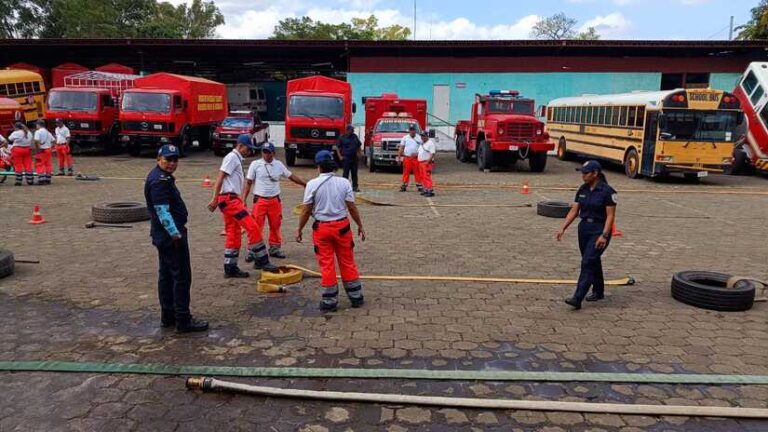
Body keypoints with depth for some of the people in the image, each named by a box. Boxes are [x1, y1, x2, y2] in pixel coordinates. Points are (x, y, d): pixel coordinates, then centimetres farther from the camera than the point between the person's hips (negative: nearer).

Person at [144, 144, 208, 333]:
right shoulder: (160, 180, -18)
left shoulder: (162, 177, 15)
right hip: (171, 235, -11)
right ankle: (183, 321, 0)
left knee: (166, 275, 15)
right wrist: (176, 234, -23)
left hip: (164, 236, 11)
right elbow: (163, 211, -24)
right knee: (182, 277, -6)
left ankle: (168, 317, 26)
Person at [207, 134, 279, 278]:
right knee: (252, 227, -13)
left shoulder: (237, 159, 23)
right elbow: (220, 178, -15)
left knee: (234, 235, 10)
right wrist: (215, 199, -21)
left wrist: (241, 203, 18)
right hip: (229, 199, -10)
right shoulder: (232, 157, -6)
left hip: (232, 200, 10)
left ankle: (230, 268, 14)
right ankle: (261, 261, -9)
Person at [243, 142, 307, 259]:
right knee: (257, 226, -4)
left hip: (275, 200, 3)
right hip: (260, 200, -3)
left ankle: (275, 248, 23)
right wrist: (244, 199, -6)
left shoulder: (279, 164, 6)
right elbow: (248, 183, -1)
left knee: (275, 226, 10)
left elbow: (291, 176, 13)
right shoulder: (255, 164, -2)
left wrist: (305, 184, 10)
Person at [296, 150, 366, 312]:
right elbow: (352, 207, -2)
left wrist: (299, 229, 6)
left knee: (326, 264, 7)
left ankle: (330, 301, 14)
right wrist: (360, 226, 9)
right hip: (342, 226, 2)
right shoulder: (344, 182, -4)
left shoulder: (312, 184, -8)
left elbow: (306, 210, -6)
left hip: (321, 227, -2)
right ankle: (356, 297, 22)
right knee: (348, 262, 13)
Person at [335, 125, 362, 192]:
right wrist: (340, 156, -7)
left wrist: (360, 153, 9)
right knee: (346, 173, -3)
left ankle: (355, 187, 12)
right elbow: (337, 147, 1)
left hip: (354, 158, 4)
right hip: (346, 158, -4)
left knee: (354, 173, 6)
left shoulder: (355, 136, 11)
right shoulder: (342, 137, -1)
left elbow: (359, 145, 20)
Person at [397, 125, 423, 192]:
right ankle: (404, 186, 6)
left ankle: (419, 186, 5)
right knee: (406, 172, 1)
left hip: (416, 158, 0)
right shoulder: (405, 138, 9)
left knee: (417, 172, 0)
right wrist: (399, 156, -1)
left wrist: (417, 153, -12)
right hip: (407, 158, 0)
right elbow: (401, 148, 7)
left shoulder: (419, 138, 6)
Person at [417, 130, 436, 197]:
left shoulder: (430, 143, -8)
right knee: (423, 177, 11)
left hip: (427, 163, -9)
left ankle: (430, 191, -19)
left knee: (427, 177, -16)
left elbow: (432, 153, -16)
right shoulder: (421, 144, 20)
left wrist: (427, 161, -24)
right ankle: (426, 190, 19)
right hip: (421, 162, 9)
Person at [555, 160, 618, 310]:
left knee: (588, 262, -14)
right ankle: (598, 291, 34)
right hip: (584, 228, 7)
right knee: (593, 261, 17)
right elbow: (574, 210, 6)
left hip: (599, 230, -7)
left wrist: (604, 235, -22)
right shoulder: (582, 190, 5)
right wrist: (563, 228, -2)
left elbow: (610, 216, -14)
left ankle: (577, 299, -17)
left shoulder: (607, 191, -13)